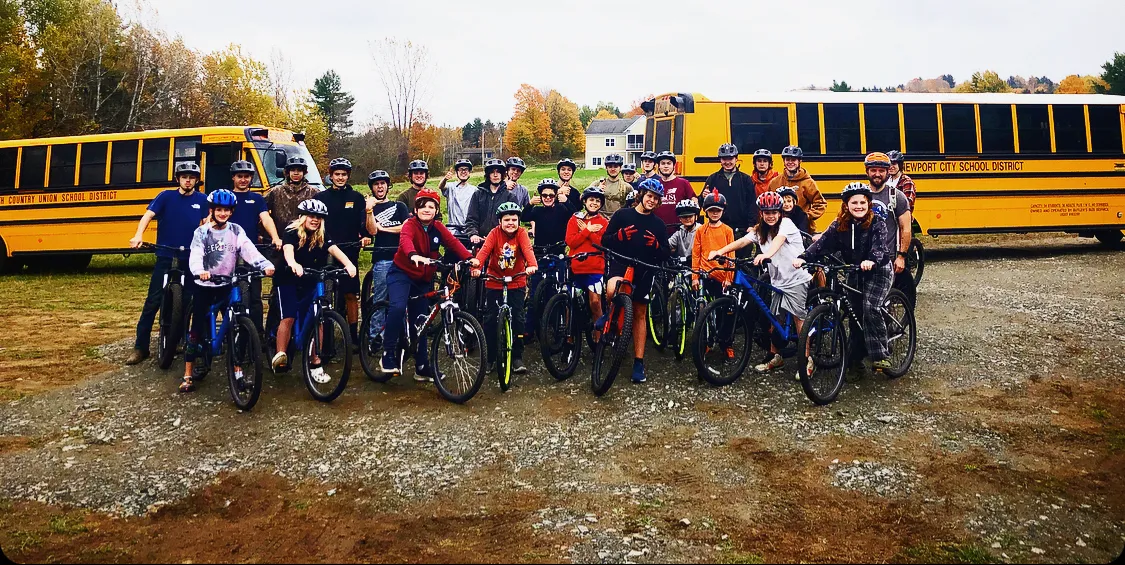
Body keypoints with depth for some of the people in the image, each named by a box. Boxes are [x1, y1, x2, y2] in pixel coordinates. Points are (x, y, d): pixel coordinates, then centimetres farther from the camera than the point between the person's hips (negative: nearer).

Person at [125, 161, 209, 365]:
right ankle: (140, 347, 4)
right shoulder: (166, 196, 0)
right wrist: (138, 235, -27)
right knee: (153, 302, -2)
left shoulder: (202, 200, 4)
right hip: (165, 257, -1)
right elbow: (148, 215, -9)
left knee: (185, 302, 9)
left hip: (190, 259, 1)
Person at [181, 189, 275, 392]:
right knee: (198, 330, 1)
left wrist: (266, 265, -32)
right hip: (205, 286, -1)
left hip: (227, 286, 2)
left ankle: (237, 371, 15)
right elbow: (195, 255, -19)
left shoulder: (236, 231, 0)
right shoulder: (202, 232, -5)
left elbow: (249, 251, -14)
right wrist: (200, 271, -41)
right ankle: (188, 377, 10)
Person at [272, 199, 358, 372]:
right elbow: (288, 249, -34)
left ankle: (315, 364, 0)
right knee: (288, 318, -19)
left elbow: (334, 249, -20)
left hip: (310, 281, 3)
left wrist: (348, 264, -40)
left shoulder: (322, 236, -2)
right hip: (288, 280, -3)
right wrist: (293, 264, -57)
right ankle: (280, 355, -8)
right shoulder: (291, 232, -13)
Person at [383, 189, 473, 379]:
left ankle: (422, 367, 19)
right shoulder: (410, 225, -15)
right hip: (401, 273, -5)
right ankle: (388, 354, -19)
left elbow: (453, 243, -13)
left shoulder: (438, 228, 0)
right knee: (398, 307, -31)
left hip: (423, 280, 5)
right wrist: (414, 256, -58)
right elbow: (405, 240, -37)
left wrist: (469, 259, -31)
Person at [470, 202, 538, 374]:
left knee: (517, 318, -2)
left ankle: (517, 357, 9)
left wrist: (532, 265, -46)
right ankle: (489, 358, 14)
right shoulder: (495, 233, -9)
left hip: (516, 283, 0)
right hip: (494, 282, 0)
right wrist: (477, 265, -43)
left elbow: (527, 249, -26)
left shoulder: (521, 233, -9)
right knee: (491, 319, 2)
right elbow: (485, 249, -24)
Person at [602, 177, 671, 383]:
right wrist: (620, 235, -20)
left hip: (643, 271, 3)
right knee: (612, 291, -36)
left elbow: (665, 254, 8)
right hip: (620, 264, -2)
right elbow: (605, 241, -1)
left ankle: (639, 363, 14)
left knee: (640, 315, 6)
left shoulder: (658, 224, 8)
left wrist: (655, 245, -13)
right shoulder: (622, 215, 1)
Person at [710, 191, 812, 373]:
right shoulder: (760, 230, 9)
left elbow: (778, 240, -30)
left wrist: (766, 254, -51)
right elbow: (742, 241, -6)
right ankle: (775, 356, 23)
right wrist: (720, 251, -22)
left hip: (796, 278, -6)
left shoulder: (786, 223, -9)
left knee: (799, 317, -9)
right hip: (778, 280, 6)